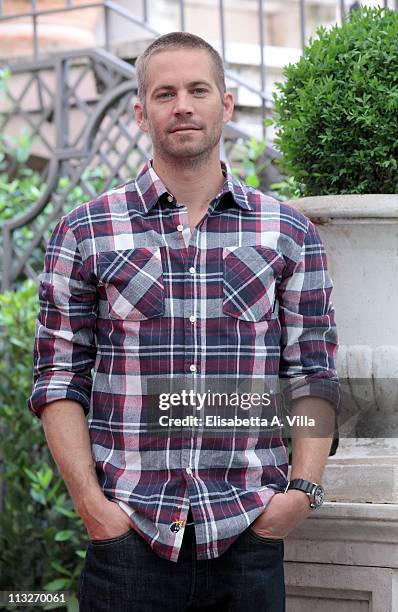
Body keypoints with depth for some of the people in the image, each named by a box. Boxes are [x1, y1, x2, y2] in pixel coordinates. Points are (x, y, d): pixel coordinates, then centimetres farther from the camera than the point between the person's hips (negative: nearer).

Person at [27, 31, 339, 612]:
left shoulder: (290, 233, 7)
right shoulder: (84, 232, 4)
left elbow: (313, 375, 8)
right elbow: (59, 376, 3)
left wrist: (303, 488, -5)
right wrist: (91, 502, -7)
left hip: (251, 536, 1)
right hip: (127, 536, -1)